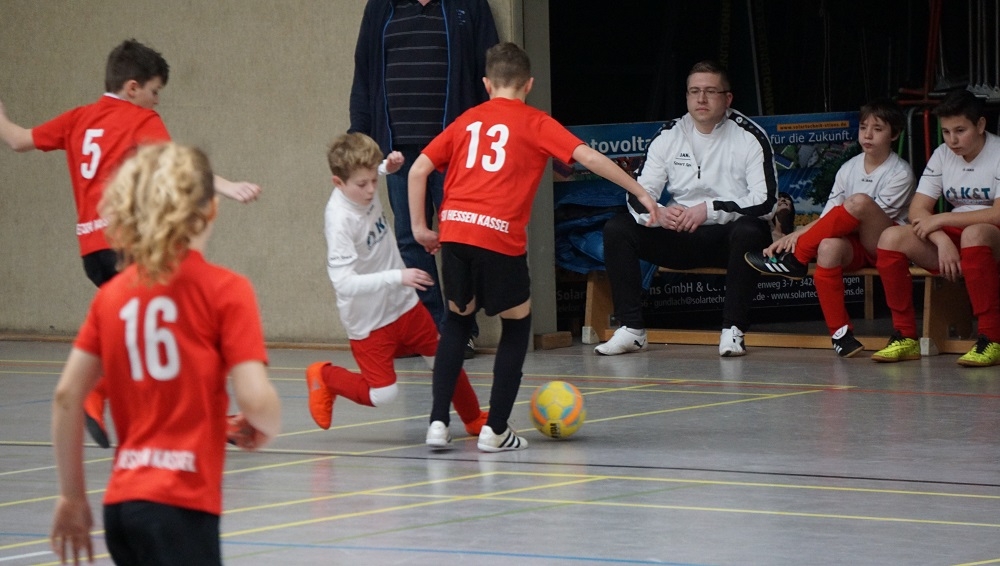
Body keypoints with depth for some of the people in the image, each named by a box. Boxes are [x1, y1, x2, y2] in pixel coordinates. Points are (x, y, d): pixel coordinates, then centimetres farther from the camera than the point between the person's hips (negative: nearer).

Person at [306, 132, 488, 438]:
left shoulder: (362, 189, -7)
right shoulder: (340, 220, -29)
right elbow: (344, 283, -35)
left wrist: (388, 167, 1)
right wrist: (398, 277, -39)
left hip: (404, 305, 7)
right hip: (368, 320, -7)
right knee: (381, 396, -5)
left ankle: (474, 419, 37)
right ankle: (324, 377, 21)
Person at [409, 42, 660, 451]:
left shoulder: (466, 121, 20)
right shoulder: (535, 124, 10)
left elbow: (419, 169, 14)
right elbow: (587, 157, 0)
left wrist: (419, 226, 20)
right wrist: (639, 192, 4)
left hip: (453, 230, 4)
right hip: (499, 235, -4)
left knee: (457, 319, 23)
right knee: (517, 325, 16)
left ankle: (438, 422, 13)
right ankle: (495, 430, 12)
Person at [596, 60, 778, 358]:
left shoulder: (750, 138, -9)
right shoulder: (669, 137, 2)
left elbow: (765, 201, -17)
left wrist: (709, 209, -27)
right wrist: (659, 213, -25)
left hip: (730, 235, -4)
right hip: (681, 238, 4)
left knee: (747, 231, -38)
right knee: (617, 229, -13)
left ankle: (733, 330, -27)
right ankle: (631, 329, -12)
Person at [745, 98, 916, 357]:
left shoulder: (900, 173, -4)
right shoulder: (849, 169, 11)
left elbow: (874, 215, -12)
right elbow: (827, 217, 7)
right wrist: (796, 235, -15)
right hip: (855, 247, 4)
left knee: (860, 202, -32)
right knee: (829, 247, -34)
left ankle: (794, 258, -22)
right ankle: (840, 333, -30)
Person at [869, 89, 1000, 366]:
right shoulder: (942, 156, 7)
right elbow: (918, 210, 0)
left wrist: (941, 220, -18)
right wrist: (943, 241, -20)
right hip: (952, 240, 6)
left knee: (974, 233, -40)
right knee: (891, 237, -16)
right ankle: (905, 337, -13)